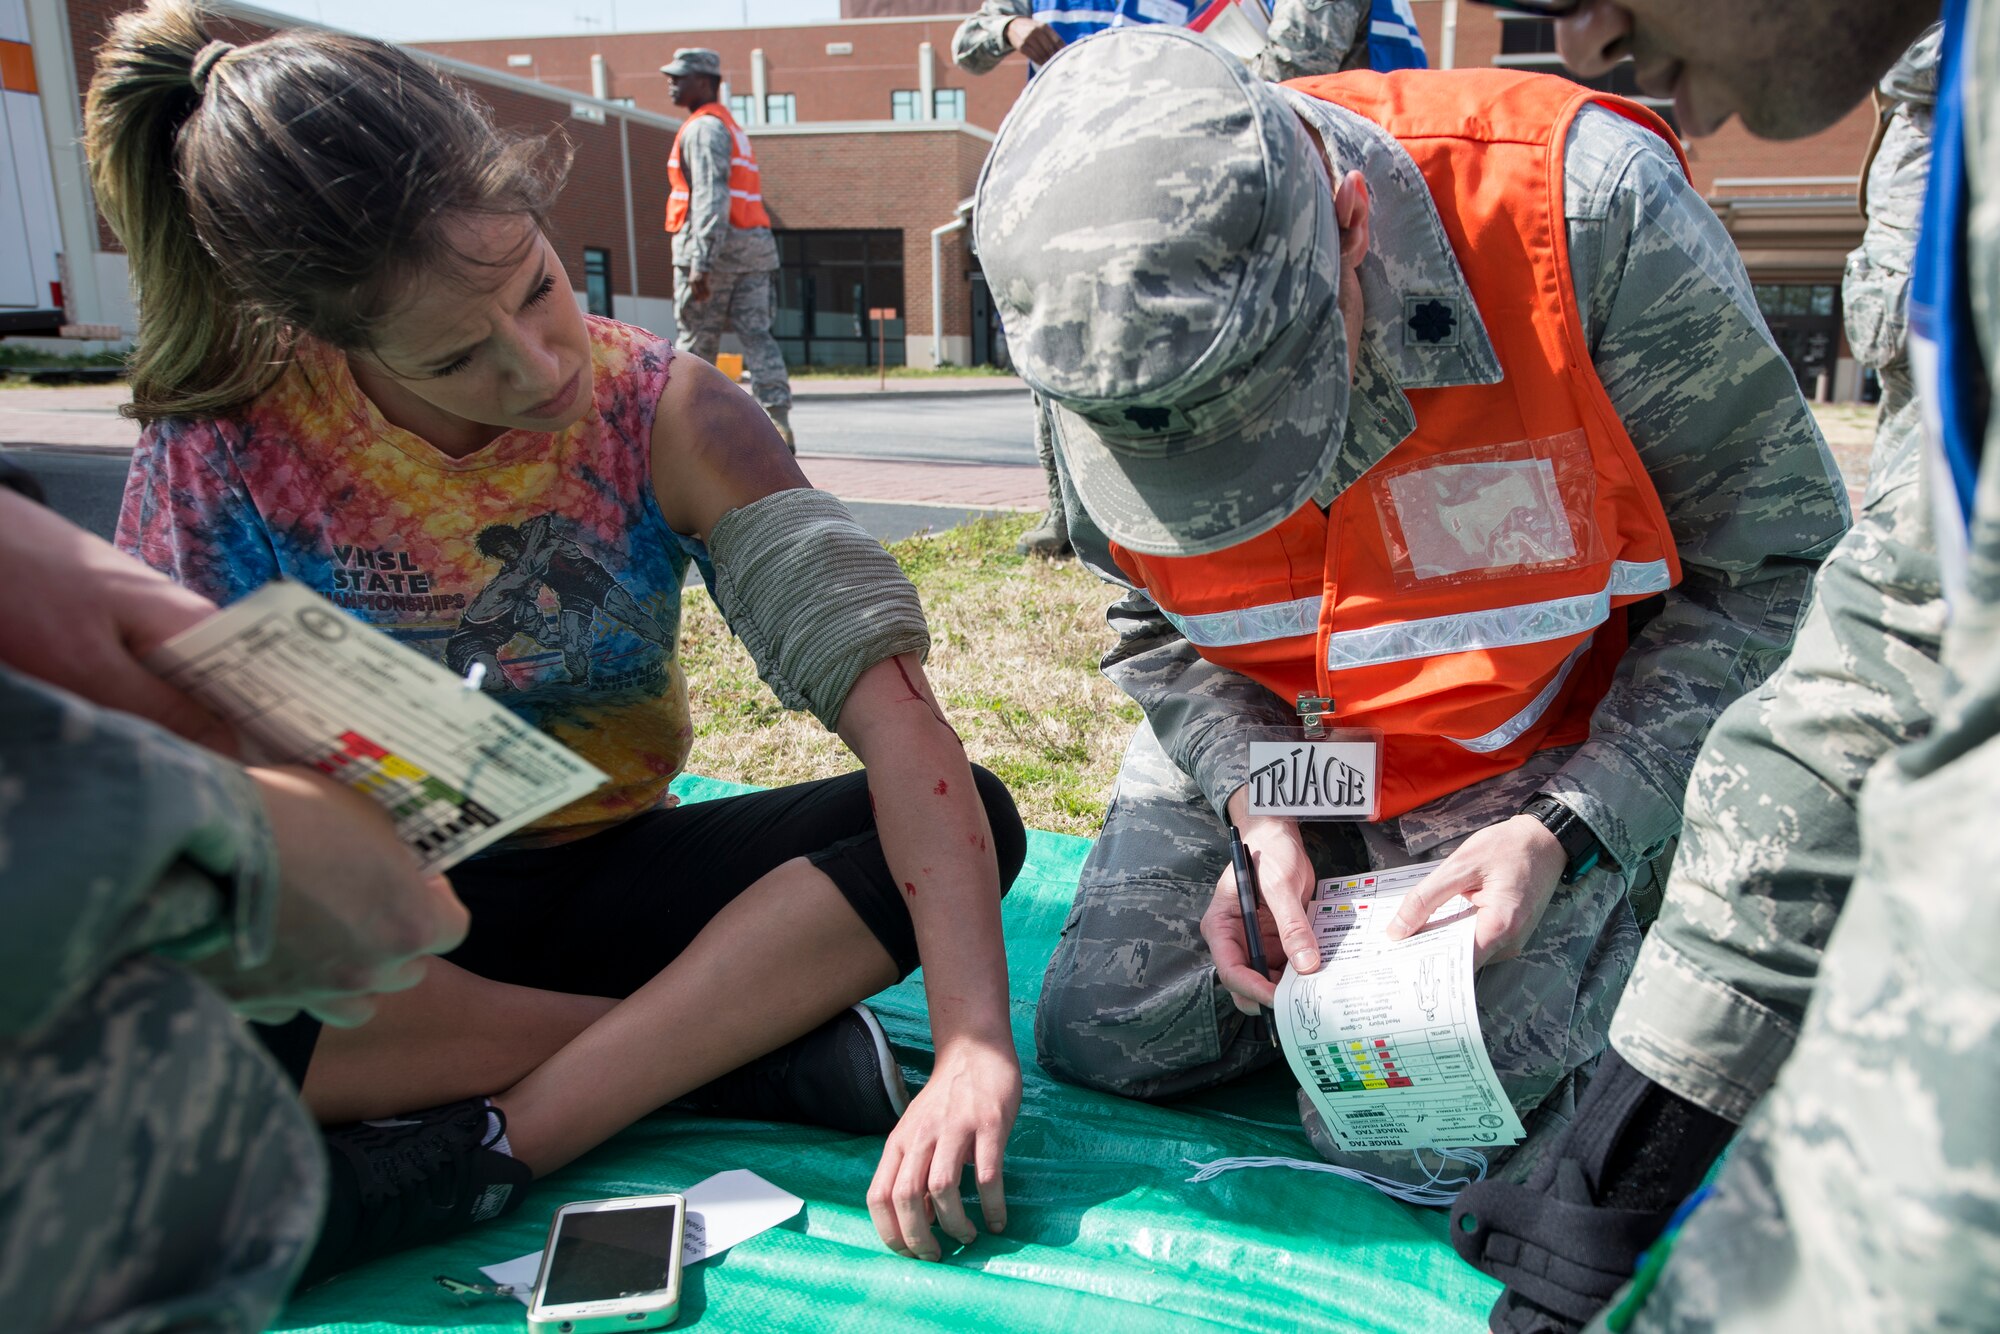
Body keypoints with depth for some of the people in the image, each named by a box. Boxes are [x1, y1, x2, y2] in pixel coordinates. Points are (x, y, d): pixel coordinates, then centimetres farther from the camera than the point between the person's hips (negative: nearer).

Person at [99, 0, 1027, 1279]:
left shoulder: (664, 415, -15)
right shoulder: (228, 447, -13)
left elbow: (884, 689, -25)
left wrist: (976, 1042, -36)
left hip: (607, 875, 1)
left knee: (973, 818, -22)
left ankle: (473, 1148, -25)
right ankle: (753, 1036, -21)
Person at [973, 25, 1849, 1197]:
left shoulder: (1586, 210, -30)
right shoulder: (1097, 328, -19)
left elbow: (1773, 567, -17)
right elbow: (1159, 625, -3)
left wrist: (1563, 833, -24)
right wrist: (1253, 810, -20)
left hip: (1563, 738, -3)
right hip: (1266, 738, 4)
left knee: (1418, 1129, -12)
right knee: (1104, 1036, 0)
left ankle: (1613, 914, 16)